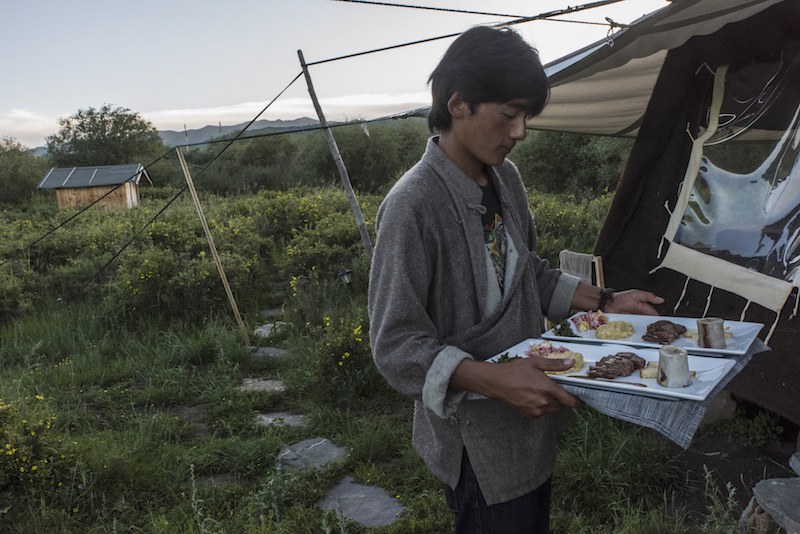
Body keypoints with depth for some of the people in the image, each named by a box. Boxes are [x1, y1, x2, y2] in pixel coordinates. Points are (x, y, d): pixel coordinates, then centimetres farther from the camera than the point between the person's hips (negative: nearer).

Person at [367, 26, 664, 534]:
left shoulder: (506, 178, 2)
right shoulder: (413, 205, -24)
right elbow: (398, 345, -23)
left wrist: (604, 301, 8)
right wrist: (494, 381, -33)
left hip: (532, 417, 8)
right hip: (477, 441, -8)